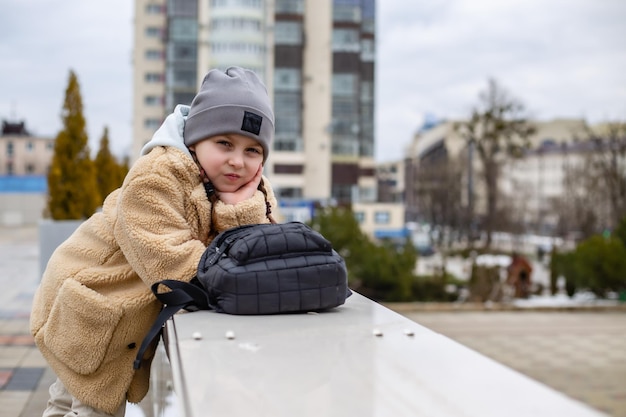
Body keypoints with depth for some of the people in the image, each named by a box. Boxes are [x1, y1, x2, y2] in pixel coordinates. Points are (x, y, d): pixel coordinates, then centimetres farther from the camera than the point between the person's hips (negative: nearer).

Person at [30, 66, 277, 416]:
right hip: (90, 306, -7)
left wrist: (243, 209, -31)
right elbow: (172, 269, -33)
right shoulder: (156, 177, -27)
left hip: (130, 318, 7)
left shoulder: (252, 192, -7)